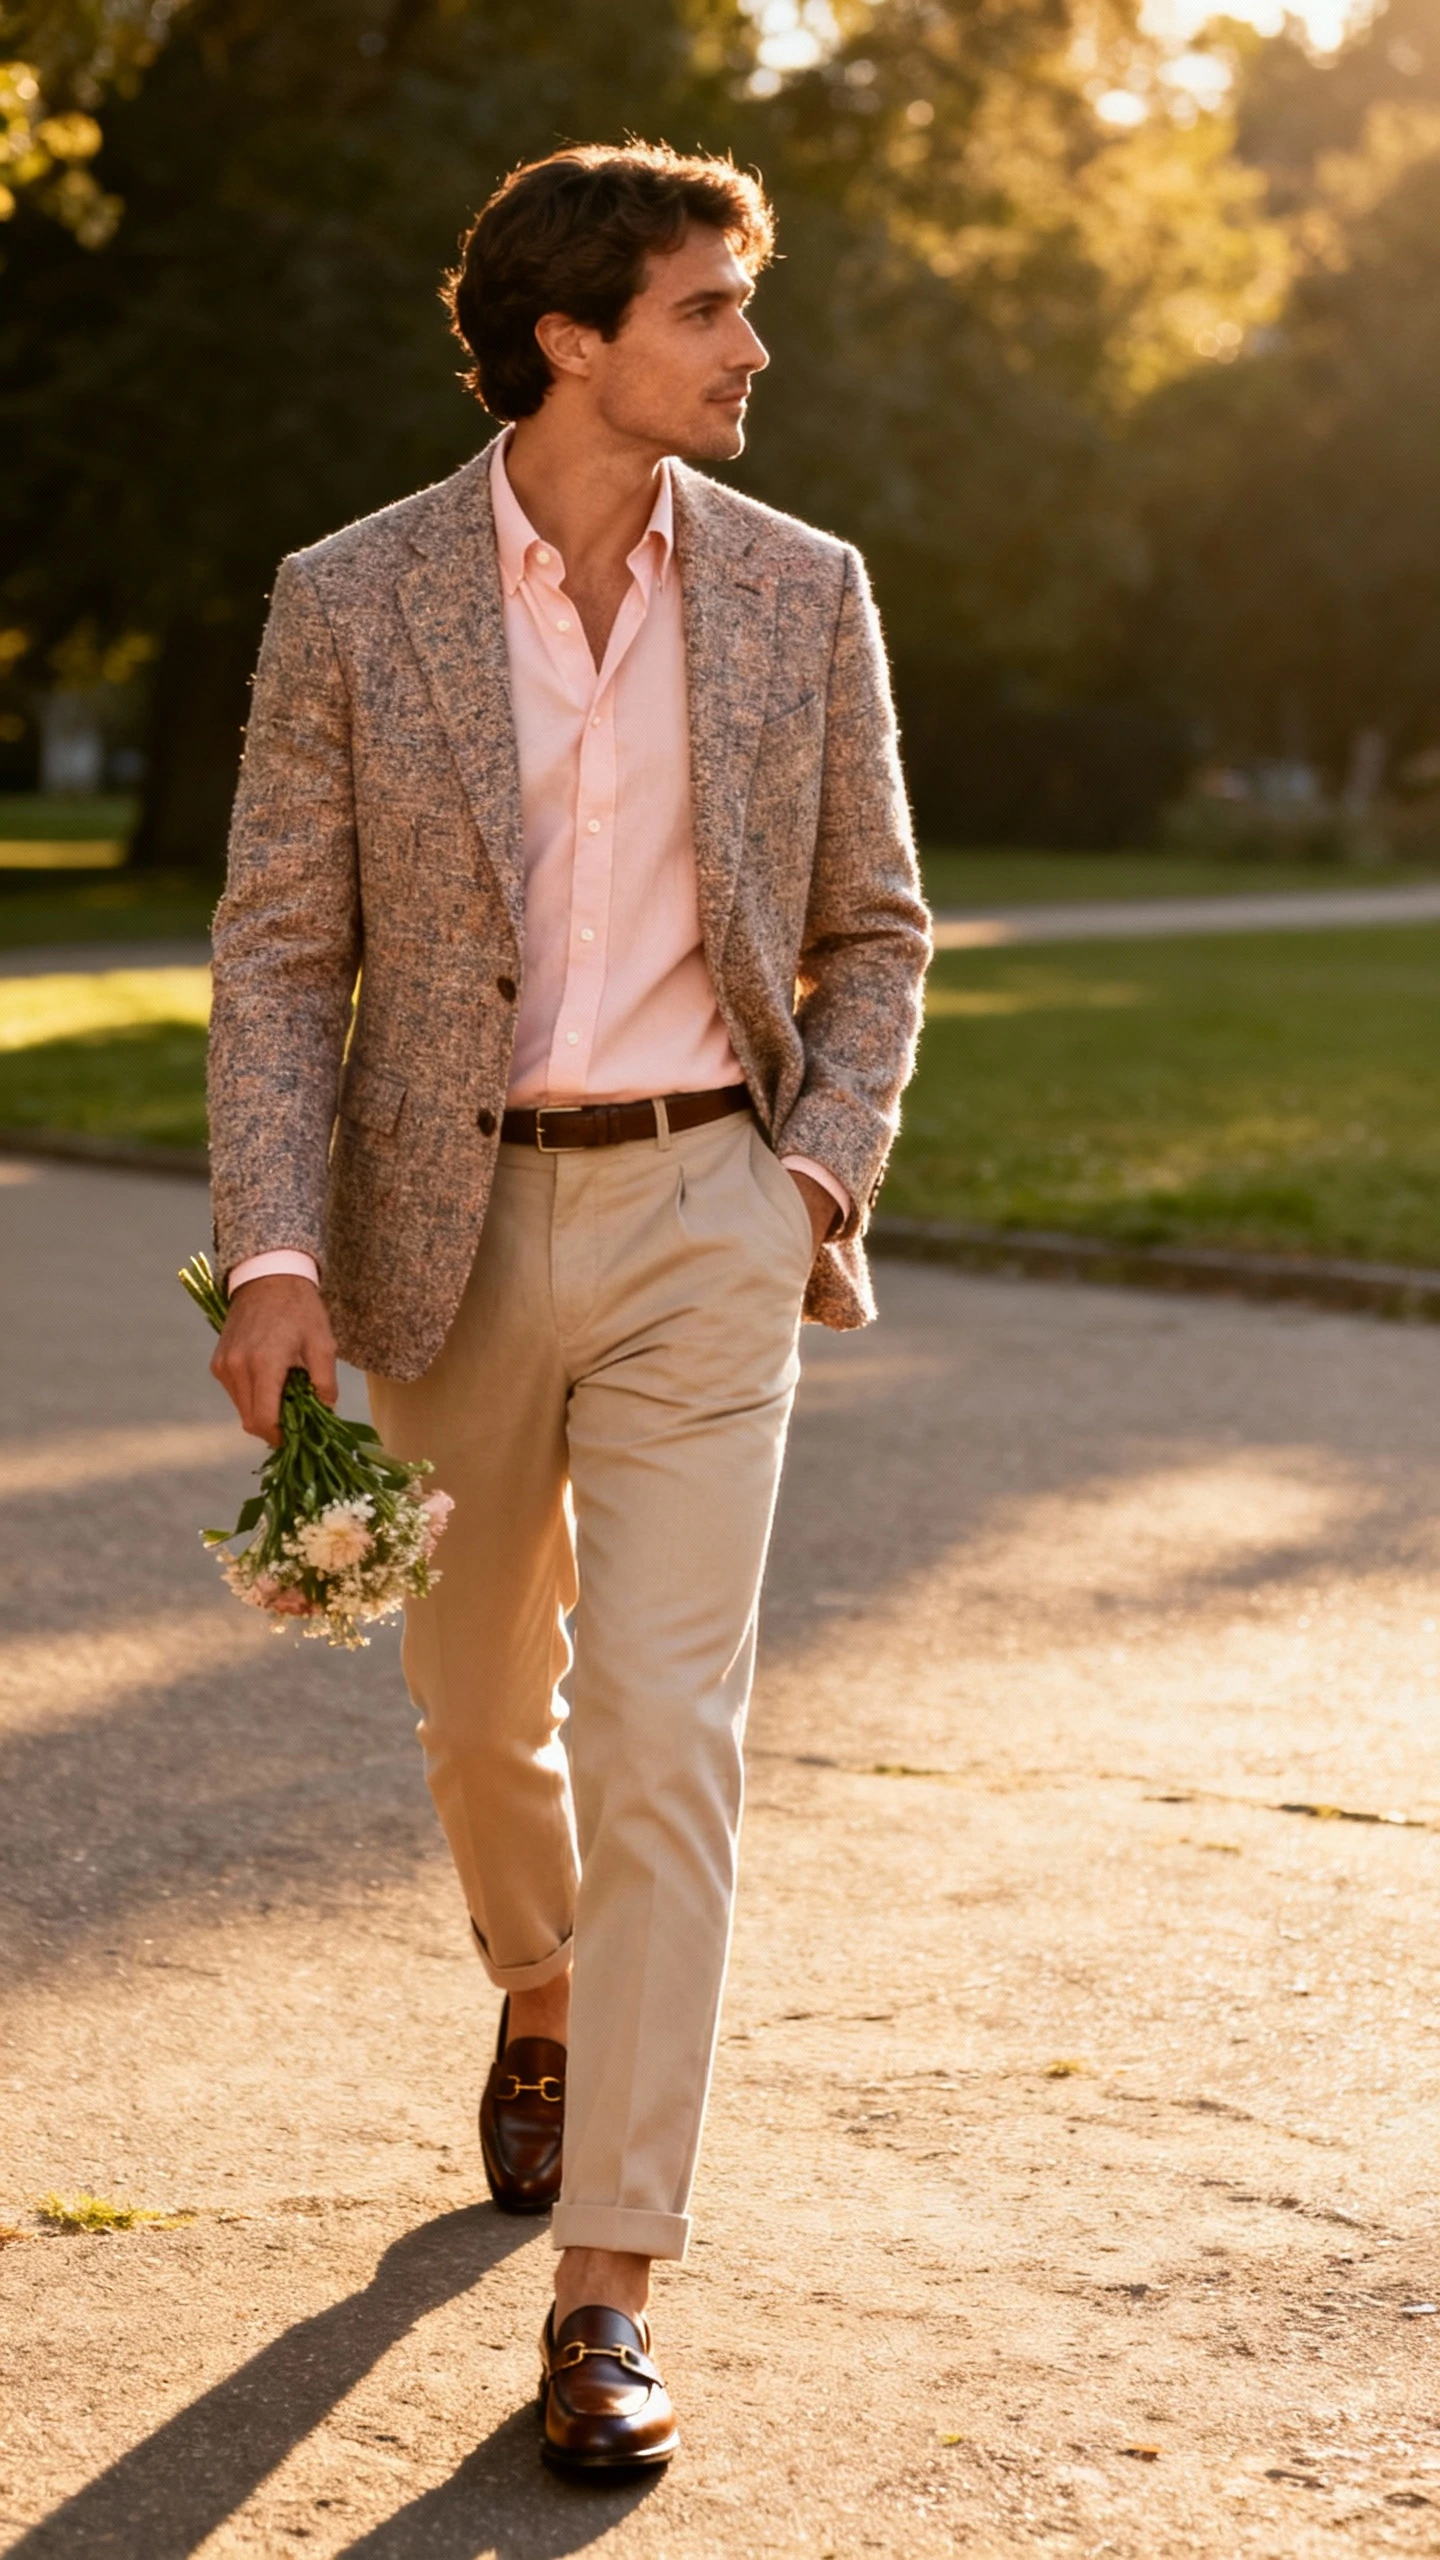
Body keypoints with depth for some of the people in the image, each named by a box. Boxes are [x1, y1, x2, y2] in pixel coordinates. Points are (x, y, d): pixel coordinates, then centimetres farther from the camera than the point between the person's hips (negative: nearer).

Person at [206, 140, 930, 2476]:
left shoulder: (801, 595, 0)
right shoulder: (351, 604, -5)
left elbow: (871, 928, 10)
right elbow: (280, 953, -4)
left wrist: (827, 1170, -5)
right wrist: (274, 1257, -16)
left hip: (702, 1222, -1)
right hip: (453, 1224, 1)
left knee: (663, 1731, -10)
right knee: (481, 1700, 18)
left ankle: (605, 2294, -5)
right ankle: (542, 2001, 50)